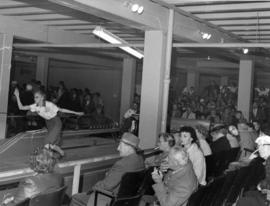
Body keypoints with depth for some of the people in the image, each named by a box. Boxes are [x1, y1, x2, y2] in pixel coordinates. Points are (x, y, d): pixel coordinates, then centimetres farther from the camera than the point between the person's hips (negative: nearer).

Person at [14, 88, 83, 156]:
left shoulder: (49, 104, -25)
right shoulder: (35, 106, -10)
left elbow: (61, 110, -18)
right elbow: (21, 107, -11)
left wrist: (76, 113, -17)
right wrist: (17, 96, -20)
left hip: (56, 123, -6)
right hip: (48, 123, 6)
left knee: (47, 143, -19)